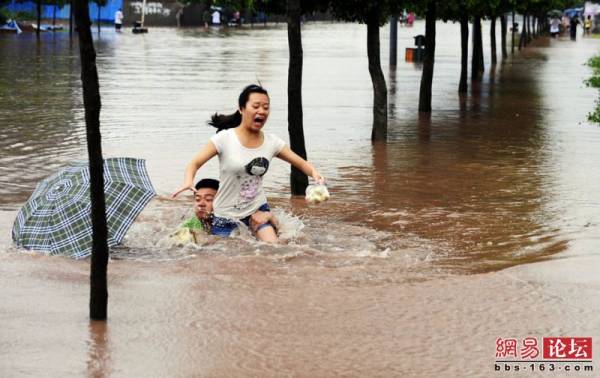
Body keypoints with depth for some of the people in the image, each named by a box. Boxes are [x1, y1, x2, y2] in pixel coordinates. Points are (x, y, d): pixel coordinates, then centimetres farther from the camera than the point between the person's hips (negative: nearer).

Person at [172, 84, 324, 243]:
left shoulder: (272, 142, -1)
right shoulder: (225, 138, -13)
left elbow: (300, 163, 3)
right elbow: (195, 163, -13)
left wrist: (314, 172, -21)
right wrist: (188, 181, -36)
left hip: (258, 209, 3)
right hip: (227, 214, -2)